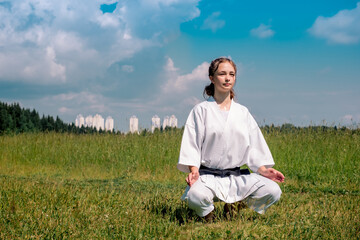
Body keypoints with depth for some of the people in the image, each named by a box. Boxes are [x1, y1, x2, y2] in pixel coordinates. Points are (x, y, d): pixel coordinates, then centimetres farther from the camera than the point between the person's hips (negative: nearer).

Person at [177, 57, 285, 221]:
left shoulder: (242, 112, 15)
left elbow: (253, 146, 15)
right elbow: (192, 143, -3)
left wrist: (263, 169, 0)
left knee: (273, 191, -18)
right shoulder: (201, 110, 3)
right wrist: (193, 169, -19)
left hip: (236, 176, 4)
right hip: (207, 175, -4)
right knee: (195, 195, -37)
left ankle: (236, 205, 8)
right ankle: (208, 216, 0)